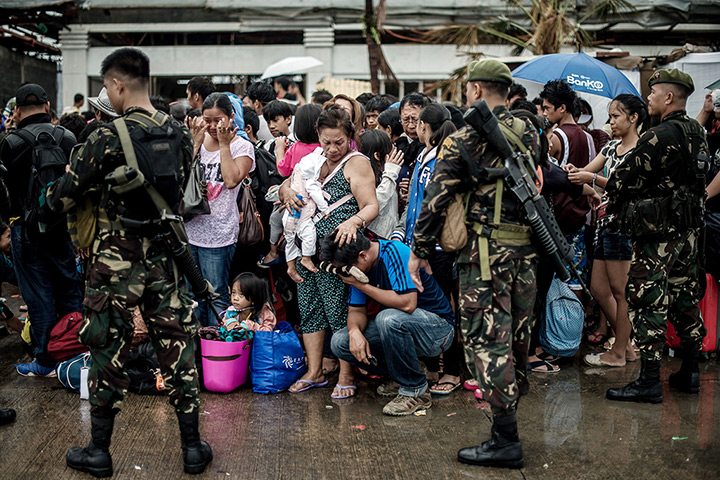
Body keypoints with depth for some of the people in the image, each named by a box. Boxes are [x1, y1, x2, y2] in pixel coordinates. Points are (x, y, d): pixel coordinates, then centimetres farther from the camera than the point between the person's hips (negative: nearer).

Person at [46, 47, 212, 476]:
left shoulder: (108, 138, -15)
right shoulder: (180, 134, 1)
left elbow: (63, 196, -8)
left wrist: (52, 194, 15)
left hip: (117, 260, -4)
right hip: (166, 257, 4)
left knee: (109, 350, 8)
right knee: (177, 346, 11)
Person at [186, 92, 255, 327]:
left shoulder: (242, 146, -1)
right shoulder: (199, 140, 11)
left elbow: (232, 180, -16)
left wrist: (224, 145, -11)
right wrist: (196, 142, -3)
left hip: (219, 233, -4)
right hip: (190, 226, 5)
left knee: (216, 296, 0)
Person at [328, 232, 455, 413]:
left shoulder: (395, 252, -23)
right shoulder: (359, 268, 1)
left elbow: (407, 304, -32)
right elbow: (357, 310, 4)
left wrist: (363, 286, -25)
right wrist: (355, 330, -19)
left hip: (437, 328, -8)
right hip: (398, 328, 8)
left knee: (389, 318, -38)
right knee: (340, 342, -8)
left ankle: (415, 391, -17)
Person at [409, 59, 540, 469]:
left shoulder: (466, 138, -8)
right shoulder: (530, 135, 11)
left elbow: (438, 197, -9)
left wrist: (420, 250, -2)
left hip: (486, 252, -7)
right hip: (527, 250, 7)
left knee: (488, 341, -4)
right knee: (517, 335, 14)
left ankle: (506, 439, -3)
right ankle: (509, 415, 26)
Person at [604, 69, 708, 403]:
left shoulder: (660, 136, -18)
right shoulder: (697, 134, 10)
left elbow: (620, 181, -16)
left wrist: (617, 201, 7)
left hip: (658, 234, -9)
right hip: (690, 229, 9)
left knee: (647, 302, -4)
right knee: (685, 299, 15)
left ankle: (649, 381, -2)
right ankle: (690, 373, 25)